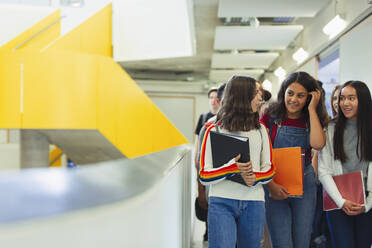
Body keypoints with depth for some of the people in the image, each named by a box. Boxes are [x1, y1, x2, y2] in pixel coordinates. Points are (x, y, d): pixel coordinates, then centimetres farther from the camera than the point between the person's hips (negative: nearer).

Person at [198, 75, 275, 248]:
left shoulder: (260, 130, 13)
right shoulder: (214, 130, 1)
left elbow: (269, 168, 14)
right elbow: (204, 176, -1)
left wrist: (255, 178, -9)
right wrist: (232, 168, -19)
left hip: (253, 203, 3)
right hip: (222, 203, -3)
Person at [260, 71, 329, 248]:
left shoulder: (311, 120, 5)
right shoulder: (271, 117, -3)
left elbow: (317, 144, -17)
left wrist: (312, 109, -11)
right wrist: (270, 185, -17)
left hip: (305, 184, 3)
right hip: (274, 187, -3)